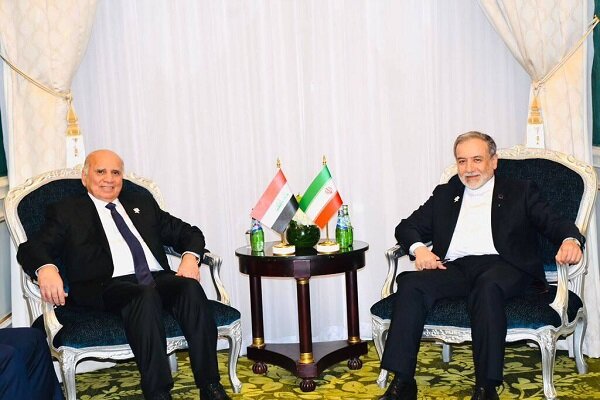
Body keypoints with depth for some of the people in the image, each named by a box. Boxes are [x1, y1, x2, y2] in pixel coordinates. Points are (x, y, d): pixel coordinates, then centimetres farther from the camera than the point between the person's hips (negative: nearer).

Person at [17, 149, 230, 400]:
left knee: (190, 287, -29)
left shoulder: (143, 203, 28)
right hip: (107, 286, -4)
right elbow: (30, 249, 2)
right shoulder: (66, 212, 16)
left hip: (159, 279, 4)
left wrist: (190, 257, 1)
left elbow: (187, 232, 25)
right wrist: (46, 268, -23)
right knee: (146, 295, -36)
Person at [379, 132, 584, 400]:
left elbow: (553, 222, 5)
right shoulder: (444, 194, 26)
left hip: (501, 265, -3)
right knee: (411, 284, -27)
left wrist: (570, 239, -20)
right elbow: (407, 227, 21)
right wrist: (418, 248, -3)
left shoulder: (520, 192, 18)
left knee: (488, 287, -38)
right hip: (454, 268, 3)